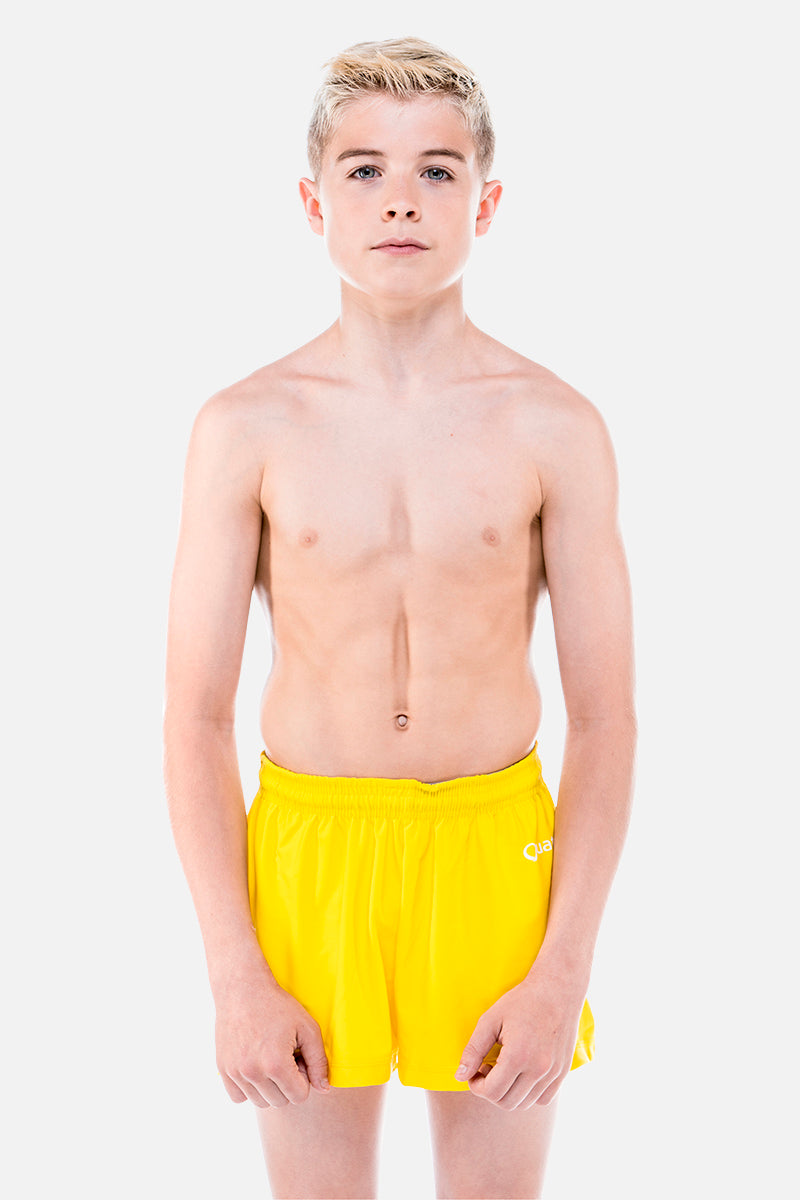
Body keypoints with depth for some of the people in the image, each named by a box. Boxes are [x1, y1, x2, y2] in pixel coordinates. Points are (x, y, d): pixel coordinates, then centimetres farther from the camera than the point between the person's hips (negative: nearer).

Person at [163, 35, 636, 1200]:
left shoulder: (557, 427, -6)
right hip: (307, 853, 0)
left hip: (496, 852, 0)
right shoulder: (246, 427, -6)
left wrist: (564, 973, -9)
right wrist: (235, 976, -9)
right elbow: (197, 716, -4)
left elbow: (604, 717, -4)